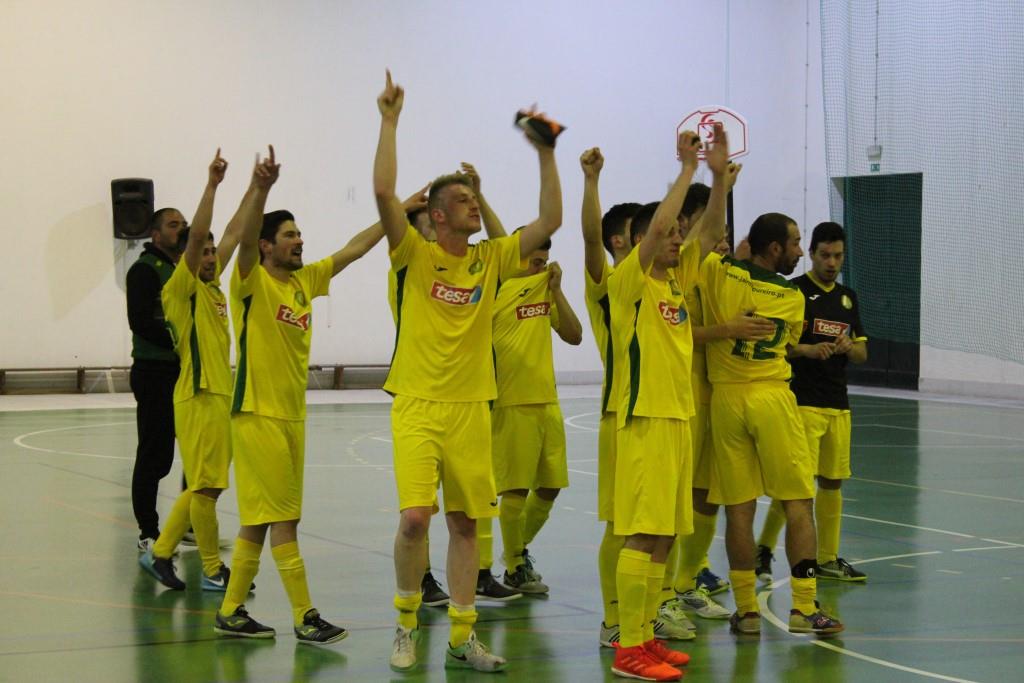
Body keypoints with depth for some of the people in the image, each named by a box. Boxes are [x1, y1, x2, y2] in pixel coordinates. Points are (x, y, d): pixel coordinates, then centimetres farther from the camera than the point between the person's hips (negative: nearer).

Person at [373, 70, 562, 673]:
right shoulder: (417, 255, -2)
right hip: (418, 405, -4)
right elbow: (384, 192, -15)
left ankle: (462, 637, 15)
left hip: (471, 408, 4)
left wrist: (546, 155, -1)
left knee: (465, 523, 7)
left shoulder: (492, 260, 9)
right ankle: (407, 624, 6)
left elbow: (550, 222, 5)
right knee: (415, 517, -16)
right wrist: (390, 121, -15)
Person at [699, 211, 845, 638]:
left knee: (738, 509, 4)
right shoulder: (793, 299, 0)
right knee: (798, 503, 4)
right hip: (771, 397, -2)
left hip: (726, 398, 2)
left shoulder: (718, 272, -3)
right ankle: (804, 608, 1)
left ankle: (746, 610, 6)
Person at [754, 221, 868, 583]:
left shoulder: (848, 297, 16)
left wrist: (849, 347, -5)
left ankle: (827, 559, 17)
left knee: (832, 481, 9)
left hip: (838, 404, 6)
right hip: (802, 402, -6)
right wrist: (806, 350, -22)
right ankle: (764, 548, 0)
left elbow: (862, 352, 17)